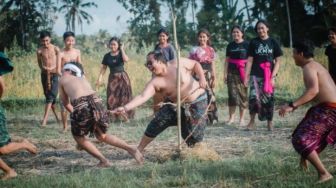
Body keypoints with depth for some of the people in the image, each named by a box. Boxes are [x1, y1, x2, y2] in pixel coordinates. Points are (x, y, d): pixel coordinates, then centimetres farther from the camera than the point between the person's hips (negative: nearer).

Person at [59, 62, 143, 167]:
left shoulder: (63, 79, 22)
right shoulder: (83, 79, 35)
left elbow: (66, 103, 30)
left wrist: (74, 113, 47)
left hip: (81, 106, -5)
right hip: (96, 102, 5)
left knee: (78, 137, 21)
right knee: (102, 136, 26)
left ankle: (103, 161, 10)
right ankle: (130, 149, 8)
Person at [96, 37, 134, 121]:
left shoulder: (121, 54, -2)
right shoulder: (107, 56, 4)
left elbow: (126, 59, -24)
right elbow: (103, 68, 4)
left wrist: (122, 49, -13)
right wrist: (99, 78, -7)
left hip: (122, 77, -2)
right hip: (112, 78, 2)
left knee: (124, 97, -1)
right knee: (112, 98, 0)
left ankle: (127, 115, 6)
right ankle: (113, 116, 7)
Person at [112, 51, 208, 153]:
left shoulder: (178, 64, -21)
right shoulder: (155, 82, -18)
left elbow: (195, 64, -5)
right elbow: (143, 96, -31)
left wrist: (202, 78, -22)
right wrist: (125, 108, -44)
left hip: (197, 102, -3)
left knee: (194, 134, -9)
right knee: (155, 124, -6)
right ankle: (139, 149, 7)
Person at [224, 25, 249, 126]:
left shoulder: (246, 44, 2)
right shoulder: (230, 45, 12)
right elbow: (227, 60, 14)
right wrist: (225, 73, 8)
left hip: (243, 73, -2)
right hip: (232, 72, 2)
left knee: (243, 95, -1)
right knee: (232, 94, -1)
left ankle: (241, 118, 7)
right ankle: (231, 117, 6)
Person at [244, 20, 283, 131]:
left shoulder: (273, 42, 4)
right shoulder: (253, 42, 6)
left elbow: (277, 61, 3)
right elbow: (250, 60, 5)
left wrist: (273, 77, -7)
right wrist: (246, 76, -1)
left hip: (268, 75, 0)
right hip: (256, 75, 0)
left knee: (268, 99, 1)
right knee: (254, 97, -16)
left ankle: (270, 123, 15)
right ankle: (251, 122, -3)